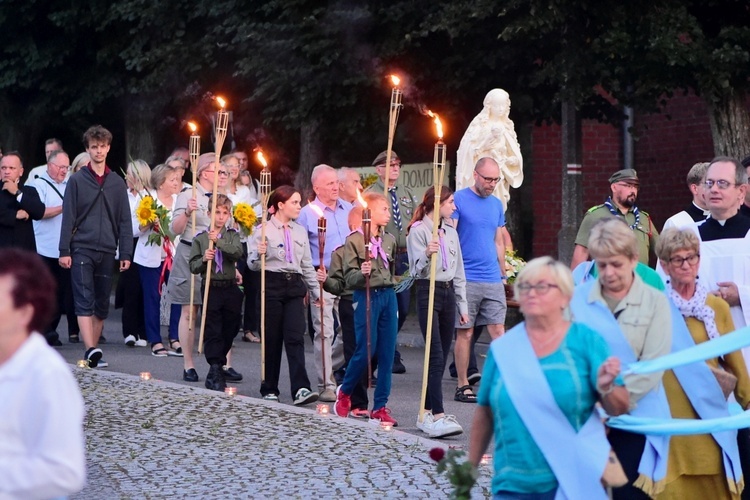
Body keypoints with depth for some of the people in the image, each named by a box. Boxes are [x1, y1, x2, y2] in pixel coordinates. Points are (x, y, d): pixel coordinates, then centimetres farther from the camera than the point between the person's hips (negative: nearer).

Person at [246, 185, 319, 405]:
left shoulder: (300, 231, 14)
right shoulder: (264, 230, -2)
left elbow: (307, 265, 20)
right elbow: (252, 265, -4)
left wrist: (315, 291, 17)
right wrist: (259, 253, -25)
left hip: (294, 287, 4)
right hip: (272, 285, -4)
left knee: (295, 337, -8)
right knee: (272, 339, 2)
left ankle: (300, 389, -17)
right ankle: (269, 390, 12)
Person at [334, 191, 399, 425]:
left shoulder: (389, 240, 12)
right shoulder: (354, 240, -4)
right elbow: (349, 277, -8)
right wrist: (361, 274, -27)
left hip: (388, 296, 5)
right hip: (366, 296, -5)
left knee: (387, 353, 2)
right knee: (365, 351, -7)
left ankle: (380, 407, 8)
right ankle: (344, 392, 19)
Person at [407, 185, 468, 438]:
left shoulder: (450, 232, 15)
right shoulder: (418, 230, -6)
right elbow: (416, 269, -12)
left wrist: (463, 306, 18)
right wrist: (426, 255, -33)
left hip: (449, 293, 7)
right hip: (428, 292, -7)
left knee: (441, 357, 6)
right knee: (436, 357, -14)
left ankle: (427, 413, 13)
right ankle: (437, 417, -18)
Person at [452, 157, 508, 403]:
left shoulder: (497, 204, 13)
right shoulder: (459, 199, -5)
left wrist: (502, 274, 18)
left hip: (493, 280, 5)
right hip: (466, 279, -5)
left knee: (498, 330, 0)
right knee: (465, 333, 1)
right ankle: (463, 386, 9)